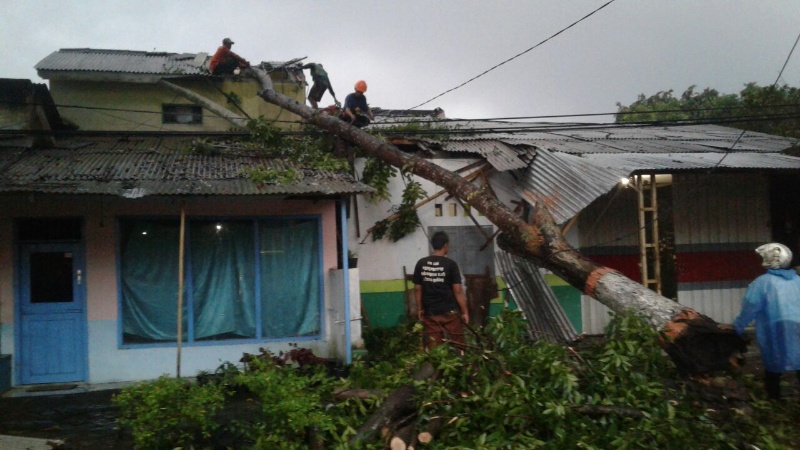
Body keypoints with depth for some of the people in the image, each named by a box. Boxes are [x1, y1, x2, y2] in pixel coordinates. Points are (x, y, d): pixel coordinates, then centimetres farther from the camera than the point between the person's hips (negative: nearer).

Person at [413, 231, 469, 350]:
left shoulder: (421, 264, 0)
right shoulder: (450, 264, -9)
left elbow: (417, 289, 4)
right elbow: (458, 290, -10)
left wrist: (419, 309, 14)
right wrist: (465, 311, -3)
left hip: (430, 312, 3)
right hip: (450, 311, -3)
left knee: (433, 348, 6)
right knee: (456, 345, 8)